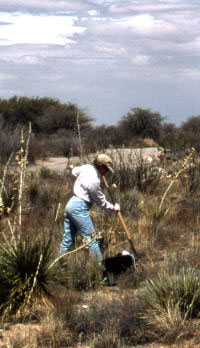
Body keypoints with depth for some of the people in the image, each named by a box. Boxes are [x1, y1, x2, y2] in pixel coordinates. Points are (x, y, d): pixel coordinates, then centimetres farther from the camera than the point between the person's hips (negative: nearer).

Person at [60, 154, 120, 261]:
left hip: (70, 203, 9)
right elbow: (101, 202, -8)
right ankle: (100, 263, -1)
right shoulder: (94, 181, -20)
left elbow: (74, 171, 29)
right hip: (79, 208, -9)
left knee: (68, 239, 14)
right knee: (91, 238, -4)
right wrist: (114, 208, 6)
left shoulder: (87, 167, 4)